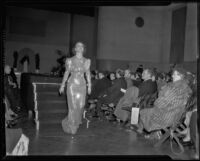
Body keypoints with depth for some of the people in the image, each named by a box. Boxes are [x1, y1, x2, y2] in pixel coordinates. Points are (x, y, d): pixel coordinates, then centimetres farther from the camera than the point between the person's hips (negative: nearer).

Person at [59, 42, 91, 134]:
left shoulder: (87, 61, 6)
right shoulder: (70, 60, 1)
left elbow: (88, 74, 10)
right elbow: (66, 73, 6)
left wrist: (89, 85, 6)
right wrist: (62, 85, 5)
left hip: (82, 85, 3)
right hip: (72, 84, -2)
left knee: (81, 105, 1)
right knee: (73, 106, -4)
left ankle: (76, 122, 24)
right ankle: (71, 127, 13)